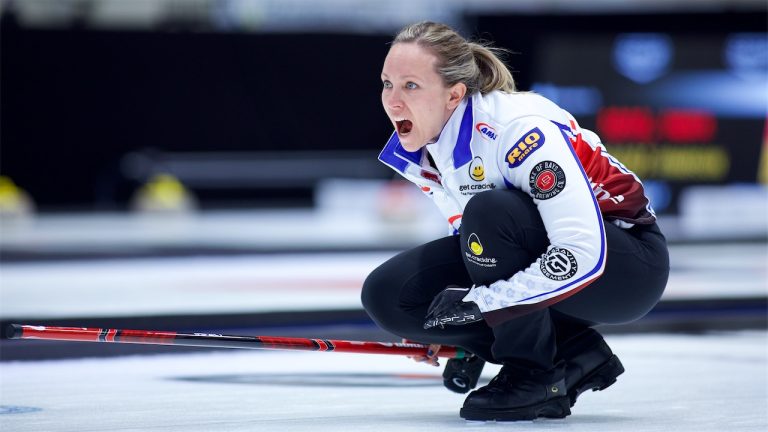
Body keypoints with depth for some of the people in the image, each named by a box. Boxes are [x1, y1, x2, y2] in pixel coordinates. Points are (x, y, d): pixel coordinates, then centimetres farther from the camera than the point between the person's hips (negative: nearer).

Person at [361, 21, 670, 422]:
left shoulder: (518, 127, -29)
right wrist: (463, 331, 8)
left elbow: (584, 254, -35)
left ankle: (534, 374, -16)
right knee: (388, 295, -8)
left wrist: (481, 301, -33)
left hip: (627, 265, -9)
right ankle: (574, 356, -1)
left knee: (490, 212, -35)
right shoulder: (418, 153, -4)